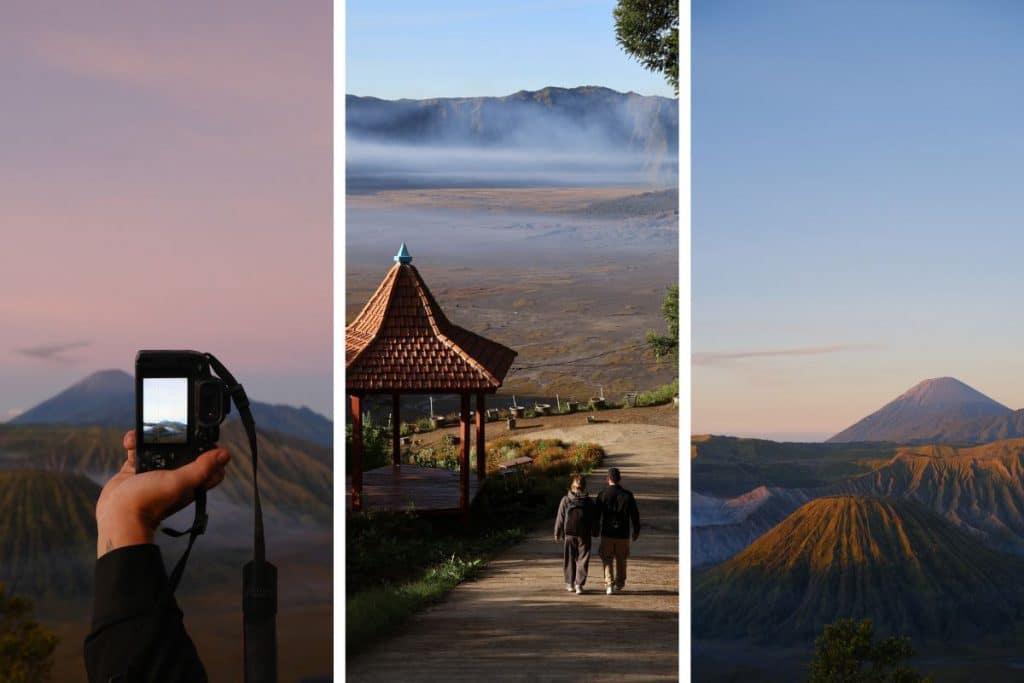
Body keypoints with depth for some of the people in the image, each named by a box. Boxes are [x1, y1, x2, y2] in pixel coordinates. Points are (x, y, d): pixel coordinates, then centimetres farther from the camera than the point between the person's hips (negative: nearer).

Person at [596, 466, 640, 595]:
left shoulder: (603, 495, -7)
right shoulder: (627, 495, -3)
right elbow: (635, 514, 1)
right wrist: (636, 530, 13)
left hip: (607, 533, -2)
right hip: (623, 534, 2)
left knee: (607, 560, 5)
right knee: (620, 560, 16)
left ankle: (609, 583, -10)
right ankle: (619, 584, 25)